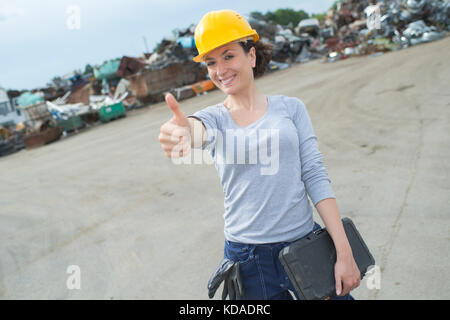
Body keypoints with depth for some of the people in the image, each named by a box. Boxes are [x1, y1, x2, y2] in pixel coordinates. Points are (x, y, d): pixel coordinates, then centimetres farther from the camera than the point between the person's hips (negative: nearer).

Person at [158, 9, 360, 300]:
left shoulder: (291, 108, 1)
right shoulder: (215, 118, 0)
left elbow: (315, 177, -3)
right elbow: (201, 129, -24)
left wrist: (345, 253, -8)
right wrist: (184, 131, -50)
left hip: (305, 243, 1)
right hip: (247, 257, 0)